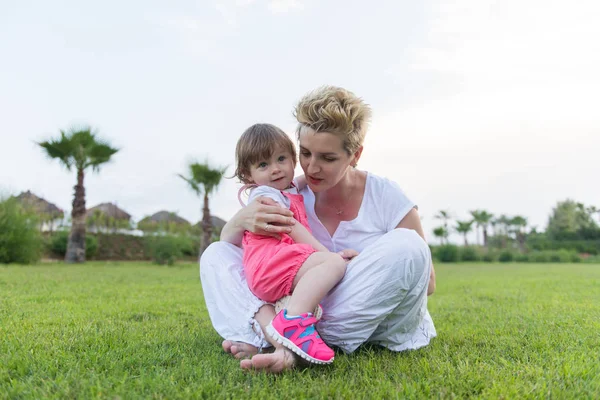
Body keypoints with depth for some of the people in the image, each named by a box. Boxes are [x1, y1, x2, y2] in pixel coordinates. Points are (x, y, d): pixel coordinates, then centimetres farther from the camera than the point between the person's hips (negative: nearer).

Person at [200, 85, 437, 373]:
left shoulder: (386, 198, -9)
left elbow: (427, 282, -5)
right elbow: (227, 241, -2)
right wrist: (240, 221, -27)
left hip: (375, 322, -2)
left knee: (406, 245, -30)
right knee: (216, 255, -9)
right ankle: (284, 342, -37)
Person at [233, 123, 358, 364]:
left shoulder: (291, 192, 30)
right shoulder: (265, 195, 1)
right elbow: (293, 229, -10)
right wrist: (327, 253, -14)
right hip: (271, 263, -10)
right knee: (334, 263, -26)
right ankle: (293, 319, -42)